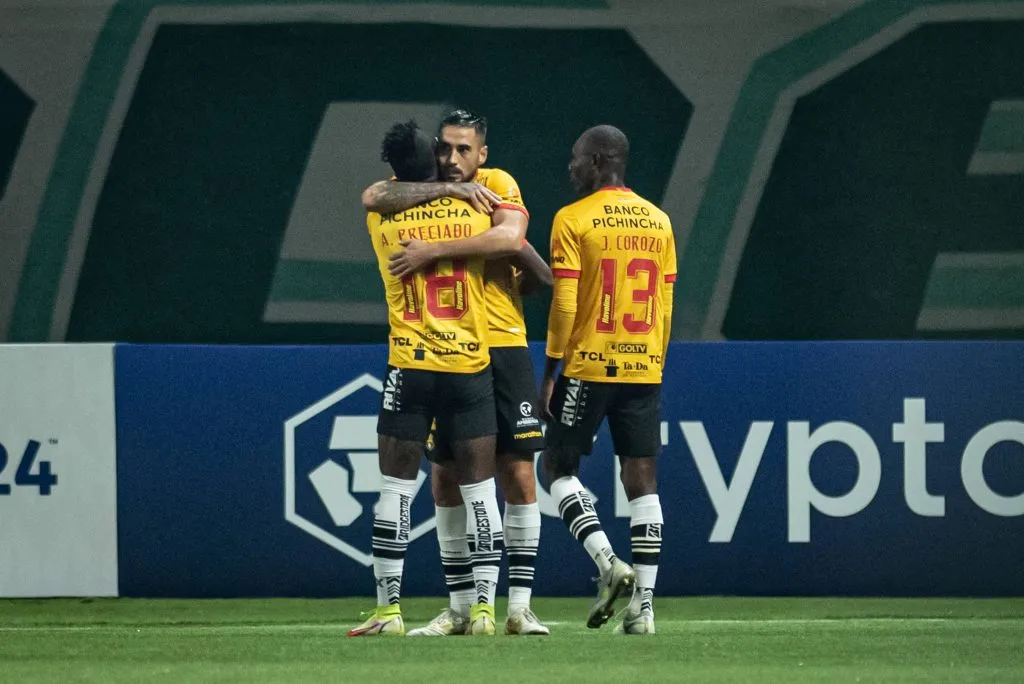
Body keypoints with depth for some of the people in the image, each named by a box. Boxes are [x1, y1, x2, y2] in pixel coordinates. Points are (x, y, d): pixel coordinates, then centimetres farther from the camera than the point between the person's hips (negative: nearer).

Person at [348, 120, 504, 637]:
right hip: (471, 363, 1)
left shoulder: (382, 217, -1)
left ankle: (388, 610, 3)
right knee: (478, 486, 4)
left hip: (410, 365, -1)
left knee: (397, 486, 4)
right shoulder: (475, 207, -1)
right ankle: (483, 608, 0)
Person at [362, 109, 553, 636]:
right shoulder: (423, 193, 3)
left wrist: (432, 251, -26)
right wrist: (448, 189, -21)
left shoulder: (498, 186, -1)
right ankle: (459, 608, 13)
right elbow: (373, 197, -18)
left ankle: (519, 607, 1)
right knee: (445, 480, 5)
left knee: (518, 475, -4)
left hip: (501, 346, -2)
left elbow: (509, 238, -22)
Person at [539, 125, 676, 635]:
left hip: (588, 366, -5)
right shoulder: (658, 222, 9)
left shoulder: (573, 221, -7)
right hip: (644, 370, 5)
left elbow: (564, 306, -10)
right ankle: (644, 603, 0)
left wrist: (550, 372, -4)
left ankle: (607, 561, -9)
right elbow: (665, 307, 11)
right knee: (641, 480, 4)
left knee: (558, 465, 10)